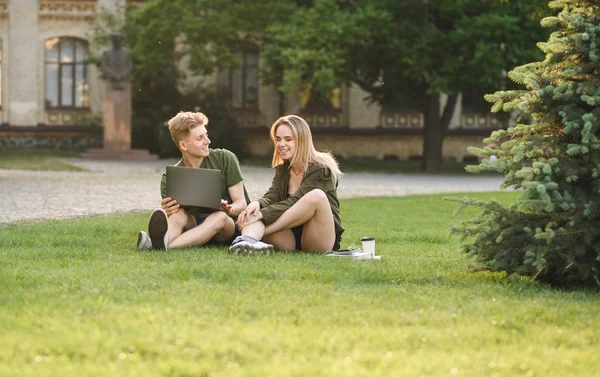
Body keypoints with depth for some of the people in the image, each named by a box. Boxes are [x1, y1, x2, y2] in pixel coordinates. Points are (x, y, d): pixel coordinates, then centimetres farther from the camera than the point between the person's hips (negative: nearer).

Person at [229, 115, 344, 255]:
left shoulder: (321, 169, -6)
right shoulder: (282, 170, 14)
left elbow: (295, 203, -18)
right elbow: (271, 198, -2)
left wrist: (262, 214, -27)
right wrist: (257, 204, -26)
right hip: (291, 239, 5)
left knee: (316, 195, -33)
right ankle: (248, 240, -52)